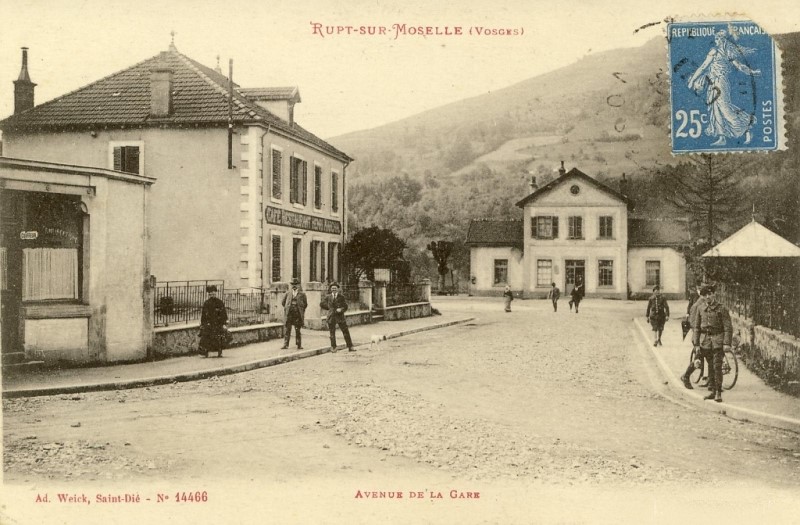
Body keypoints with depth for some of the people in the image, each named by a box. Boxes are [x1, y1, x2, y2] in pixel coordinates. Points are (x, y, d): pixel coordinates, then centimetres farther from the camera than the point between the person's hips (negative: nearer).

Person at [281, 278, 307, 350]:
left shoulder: (302, 294, 5)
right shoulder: (288, 293, 11)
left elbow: (305, 304, 12)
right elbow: (283, 302, 19)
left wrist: (301, 310, 11)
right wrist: (287, 308, 13)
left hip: (298, 314, -1)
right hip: (289, 314, 1)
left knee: (298, 330, 3)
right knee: (287, 329, -3)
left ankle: (299, 345, 10)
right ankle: (285, 344, -1)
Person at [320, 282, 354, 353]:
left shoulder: (341, 297, 3)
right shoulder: (328, 297, 7)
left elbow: (345, 306, 2)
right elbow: (322, 304, 13)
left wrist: (341, 309, -17)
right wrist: (329, 307, 5)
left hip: (340, 316, -1)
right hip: (331, 316, 1)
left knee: (346, 332, -1)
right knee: (332, 333, 4)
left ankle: (350, 347, 4)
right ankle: (333, 347, 13)